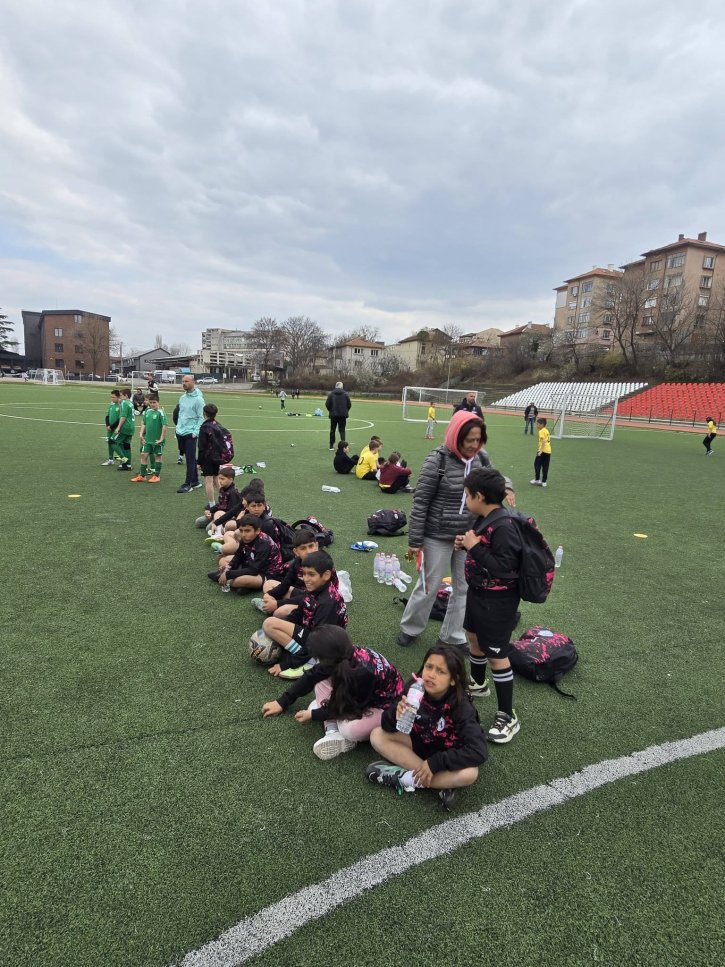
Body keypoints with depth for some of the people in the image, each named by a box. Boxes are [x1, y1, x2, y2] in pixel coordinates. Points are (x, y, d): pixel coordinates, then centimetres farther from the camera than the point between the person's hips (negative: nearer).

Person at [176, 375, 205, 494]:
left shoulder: (198, 399, -10)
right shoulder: (182, 397, 12)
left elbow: (201, 418, -12)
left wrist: (195, 432, -17)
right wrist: (178, 428, 14)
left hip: (190, 433, -7)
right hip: (181, 433, 7)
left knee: (190, 459, -4)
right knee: (189, 458, 14)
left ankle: (188, 484, 0)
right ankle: (195, 481, 23)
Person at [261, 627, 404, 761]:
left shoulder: (363, 673, -38)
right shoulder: (346, 656, -18)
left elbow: (349, 707, -23)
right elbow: (312, 675, -4)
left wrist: (313, 715, -13)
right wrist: (283, 701, -1)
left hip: (385, 705, -7)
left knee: (350, 729, -35)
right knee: (321, 680, -7)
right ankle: (333, 732, -13)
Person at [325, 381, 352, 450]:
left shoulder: (331, 394, -4)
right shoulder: (345, 394, -2)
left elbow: (327, 404, -5)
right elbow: (349, 404, -1)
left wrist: (331, 411, 11)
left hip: (333, 415, 0)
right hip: (343, 415, 0)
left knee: (332, 430, 11)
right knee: (342, 430, 5)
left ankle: (331, 446, 15)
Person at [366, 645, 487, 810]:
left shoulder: (461, 707, -29)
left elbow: (479, 752, -37)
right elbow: (387, 727, -17)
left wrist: (434, 763, -37)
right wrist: (396, 714, -41)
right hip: (420, 744, 4)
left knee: (469, 774, -34)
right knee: (377, 735, -16)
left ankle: (406, 778, -20)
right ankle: (440, 783, -18)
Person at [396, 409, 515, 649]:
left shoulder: (481, 457, -2)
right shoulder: (438, 459, -17)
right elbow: (420, 501, -13)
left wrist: (506, 486, -8)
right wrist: (415, 541, -12)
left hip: (470, 535, 5)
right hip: (438, 536, -5)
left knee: (464, 587, 15)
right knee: (429, 586, 9)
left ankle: (453, 636, 34)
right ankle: (410, 628, 34)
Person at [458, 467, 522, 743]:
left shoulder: (504, 527, -28)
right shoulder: (484, 520, 1)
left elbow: (504, 568, -30)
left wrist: (475, 547, -28)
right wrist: (466, 543, -2)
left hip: (497, 601, -10)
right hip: (478, 592, 10)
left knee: (497, 655, 0)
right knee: (474, 637, 27)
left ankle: (507, 717, 15)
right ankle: (477, 683, 52)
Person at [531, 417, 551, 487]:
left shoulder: (541, 431, -9)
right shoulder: (547, 431, 16)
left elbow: (543, 441, -20)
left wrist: (541, 450, -25)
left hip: (543, 451, -8)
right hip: (548, 451, 8)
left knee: (537, 465, 3)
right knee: (545, 467, 9)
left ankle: (537, 480, 4)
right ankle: (544, 482, 11)